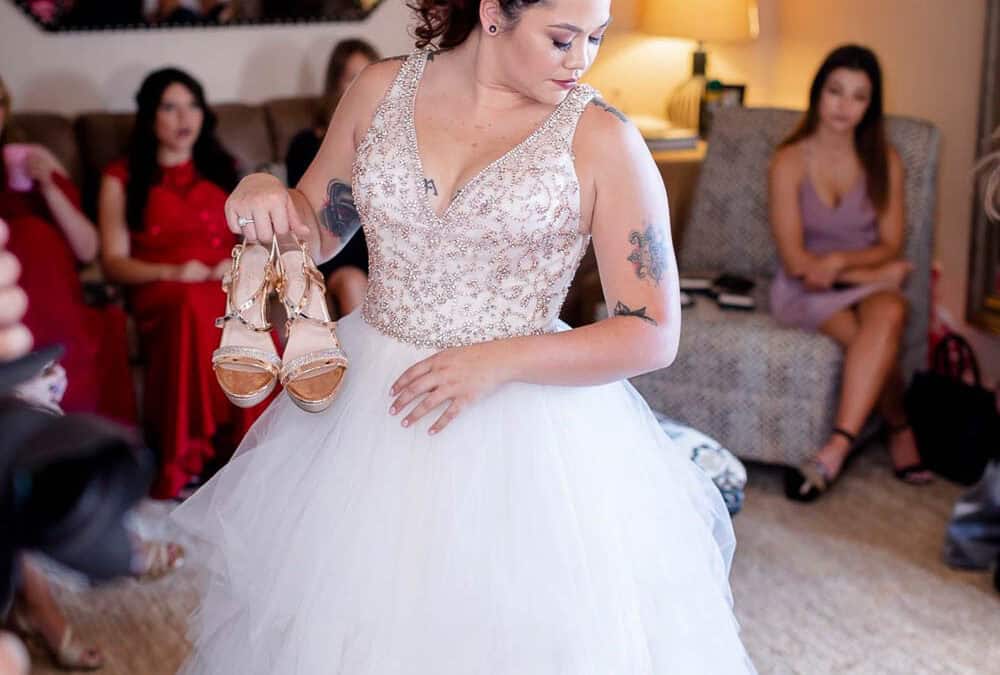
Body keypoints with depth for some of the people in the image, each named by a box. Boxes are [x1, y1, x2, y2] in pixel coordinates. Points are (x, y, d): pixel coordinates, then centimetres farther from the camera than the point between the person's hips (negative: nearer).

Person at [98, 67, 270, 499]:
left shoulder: (221, 169, 25)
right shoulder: (122, 179, 15)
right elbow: (114, 262, 7)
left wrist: (239, 262, -4)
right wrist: (170, 272, -11)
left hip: (227, 284, 2)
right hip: (161, 292, -2)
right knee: (194, 306, -41)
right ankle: (182, 462, -39)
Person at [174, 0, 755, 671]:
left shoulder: (602, 138, -10)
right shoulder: (382, 90, 0)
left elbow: (654, 334, -11)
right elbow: (316, 231, 13)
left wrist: (500, 362, -21)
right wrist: (265, 192, -10)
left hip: (526, 427, -3)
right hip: (364, 403, 3)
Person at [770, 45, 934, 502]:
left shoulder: (885, 161, 4)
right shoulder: (790, 161, -6)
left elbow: (890, 247, 2)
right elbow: (796, 261, -10)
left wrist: (840, 261, -17)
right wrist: (874, 273, -11)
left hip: (868, 281, 2)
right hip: (806, 292, -2)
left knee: (889, 311, -36)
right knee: (876, 342, -33)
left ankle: (835, 450, -41)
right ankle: (900, 429, -5)